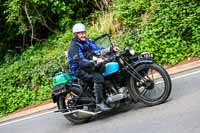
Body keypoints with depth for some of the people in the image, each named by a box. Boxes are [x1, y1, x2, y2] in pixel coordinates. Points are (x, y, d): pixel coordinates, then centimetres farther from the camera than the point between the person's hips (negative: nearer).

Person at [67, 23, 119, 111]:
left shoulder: (86, 41, 9)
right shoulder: (74, 47, -17)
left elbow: (98, 49, 7)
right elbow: (81, 62, -27)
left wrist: (111, 49, -5)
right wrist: (95, 62, -38)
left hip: (89, 67, 9)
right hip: (80, 71, -9)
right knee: (98, 77, -31)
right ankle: (99, 103, -27)